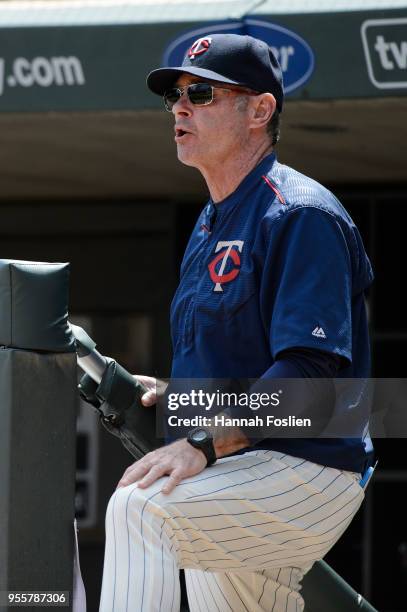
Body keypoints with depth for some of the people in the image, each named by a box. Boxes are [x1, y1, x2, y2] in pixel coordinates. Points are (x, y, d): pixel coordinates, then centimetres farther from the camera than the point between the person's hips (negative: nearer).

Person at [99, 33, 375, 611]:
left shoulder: (300, 215, -12)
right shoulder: (209, 228, 20)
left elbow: (310, 368, -24)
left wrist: (203, 443, -32)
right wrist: (168, 395, 11)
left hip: (307, 471, -10)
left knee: (138, 507, -33)